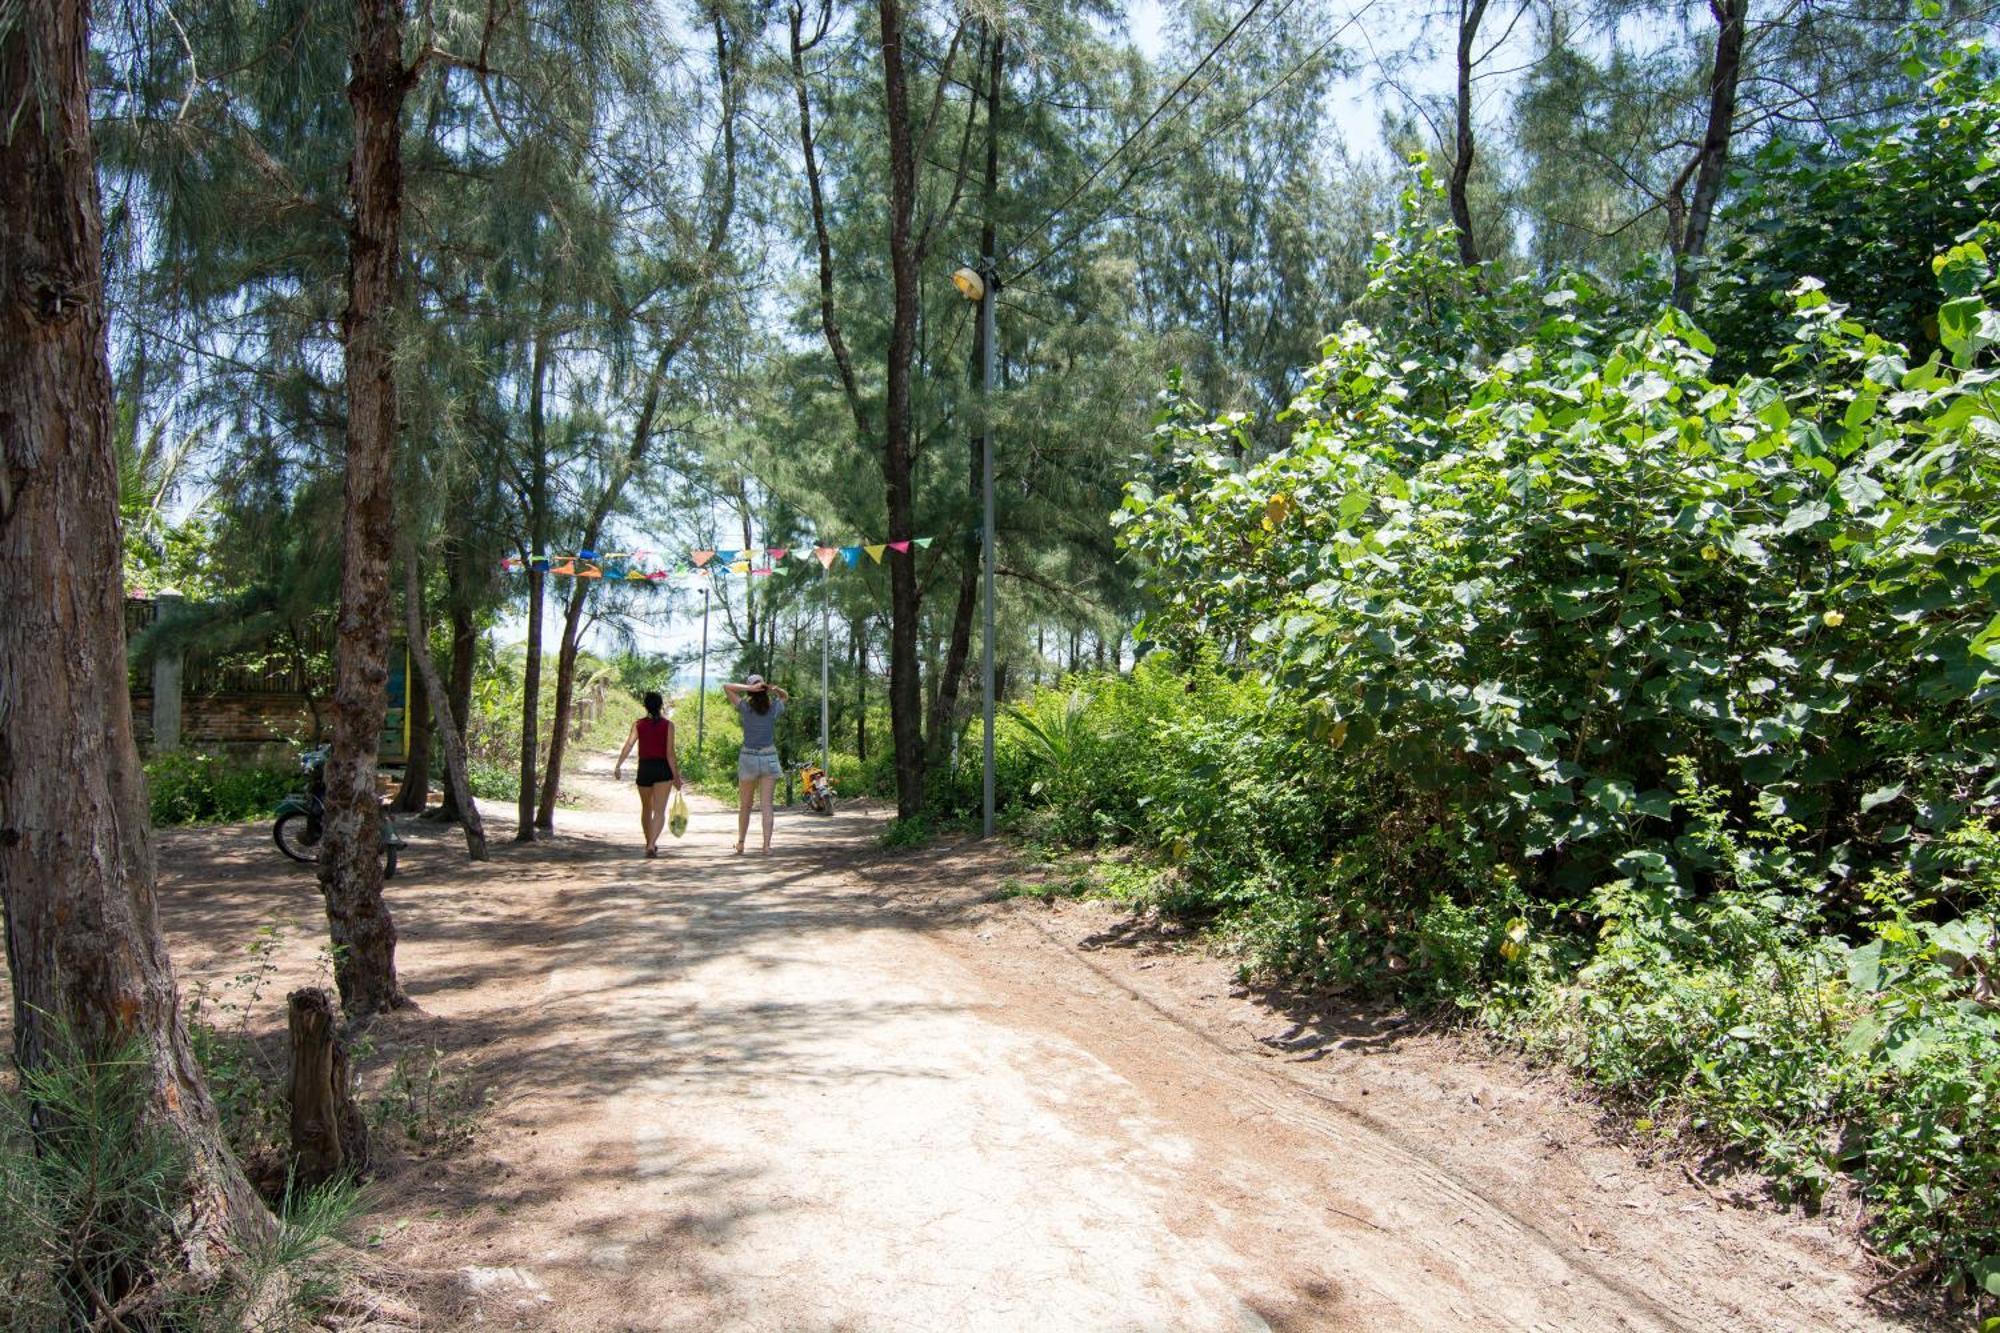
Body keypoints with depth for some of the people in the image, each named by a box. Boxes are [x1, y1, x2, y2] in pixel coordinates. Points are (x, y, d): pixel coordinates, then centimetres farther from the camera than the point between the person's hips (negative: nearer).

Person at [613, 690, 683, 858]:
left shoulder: (638, 724, 1)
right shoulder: (668, 725, -4)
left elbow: (628, 746, -8)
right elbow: (670, 753, -9)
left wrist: (618, 766, -5)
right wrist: (676, 775, -6)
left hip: (644, 769, 3)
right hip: (663, 769, -3)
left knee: (646, 808, 20)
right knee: (659, 811, -5)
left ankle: (650, 843, 34)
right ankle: (652, 845, -24)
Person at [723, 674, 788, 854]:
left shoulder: (745, 707, -7)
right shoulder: (774, 708, -1)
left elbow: (727, 687, -1)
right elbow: (785, 696, 20)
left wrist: (749, 688, -11)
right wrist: (774, 688, -1)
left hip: (748, 758, -1)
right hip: (769, 758, 1)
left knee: (745, 805, 12)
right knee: (767, 804, 0)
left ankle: (740, 843, 17)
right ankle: (766, 844, -5)